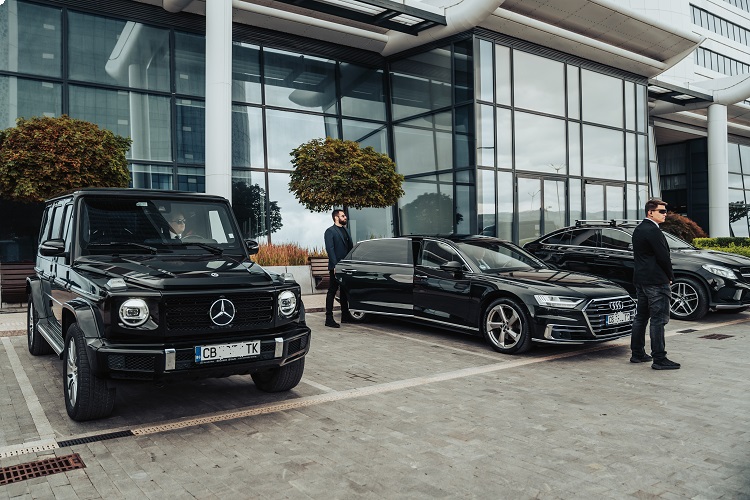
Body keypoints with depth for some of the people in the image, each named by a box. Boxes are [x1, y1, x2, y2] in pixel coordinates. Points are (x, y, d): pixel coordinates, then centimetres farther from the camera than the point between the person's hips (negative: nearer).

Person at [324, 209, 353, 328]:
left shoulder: (345, 230, 18)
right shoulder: (330, 232, -6)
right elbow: (330, 250, -14)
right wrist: (335, 266, -21)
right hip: (336, 268, -8)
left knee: (345, 292, 14)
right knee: (332, 293, -4)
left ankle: (345, 315, 23)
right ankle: (329, 319, -3)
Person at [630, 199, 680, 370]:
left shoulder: (638, 230, 13)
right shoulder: (653, 231, -16)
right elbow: (663, 257, -17)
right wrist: (670, 276, -1)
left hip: (640, 280, 10)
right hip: (656, 281, -10)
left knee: (641, 317, 14)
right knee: (658, 320, -6)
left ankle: (637, 354, 22)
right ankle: (659, 359, -4)